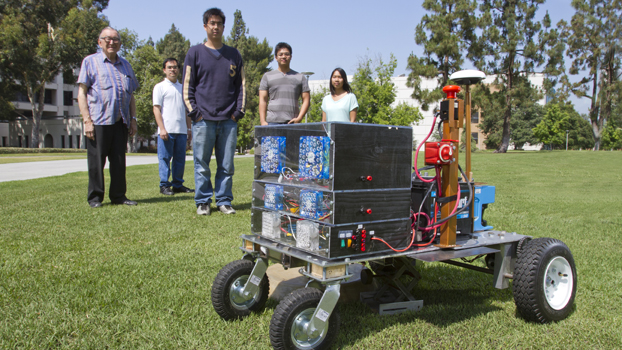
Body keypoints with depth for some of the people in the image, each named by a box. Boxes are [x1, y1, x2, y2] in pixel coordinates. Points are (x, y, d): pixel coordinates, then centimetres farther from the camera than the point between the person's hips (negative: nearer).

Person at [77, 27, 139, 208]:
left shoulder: (125, 65, 20)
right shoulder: (90, 61, 5)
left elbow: (131, 95, 22)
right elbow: (82, 93, -1)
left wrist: (133, 119, 12)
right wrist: (87, 120, -10)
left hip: (121, 122, 4)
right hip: (99, 120, -4)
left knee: (119, 161, 7)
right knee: (96, 161, 0)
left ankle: (118, 196, 15)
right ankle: (95, 197, 10)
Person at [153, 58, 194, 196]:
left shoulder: (182, 88, 18)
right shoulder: (160, 87, 3)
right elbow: (156, 108, -3)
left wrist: (189, 128, 15)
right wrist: (162, 128, -12)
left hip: (181, 130, 5)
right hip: (167, 131, -5)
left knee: (180, 159, 7)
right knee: (165, 159, -2)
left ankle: (178, 184, 15)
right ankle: (164, 185, 6)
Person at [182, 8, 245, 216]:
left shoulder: (234, 55, 15)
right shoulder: (195, 53, 8)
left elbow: (241, 85, 15)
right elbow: (187, 86, 5)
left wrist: (239, 111, 4)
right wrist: (194, 112, -4)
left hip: (228, 120, 2)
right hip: (203, 119, -2)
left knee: (227, 165, 4)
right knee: (202, 165, 1)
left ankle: (224, 201, 13)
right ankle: (202, 202, 10)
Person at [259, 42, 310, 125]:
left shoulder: (300, 77, 16)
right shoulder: (267, 76, 15)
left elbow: (306, 99, 11)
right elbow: (262, 100, 9)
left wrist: (299, 118, -4)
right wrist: (263, 121, -3)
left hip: (292, 123, 0)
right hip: (272, 121, 0)